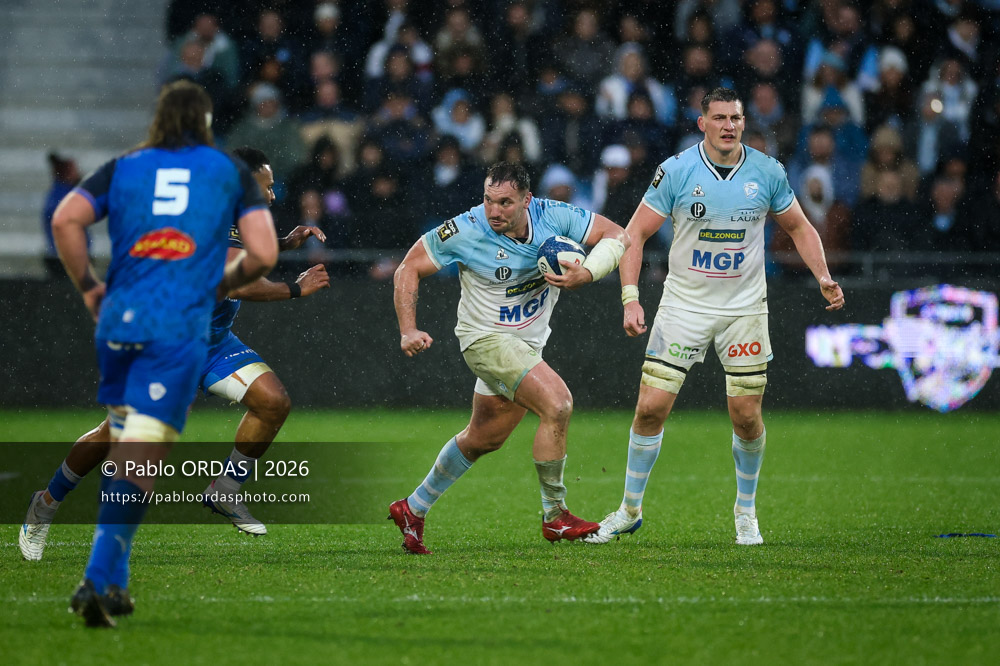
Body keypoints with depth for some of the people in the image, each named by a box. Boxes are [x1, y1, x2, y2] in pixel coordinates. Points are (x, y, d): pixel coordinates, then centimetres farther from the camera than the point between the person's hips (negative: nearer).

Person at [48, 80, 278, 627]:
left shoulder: (122, 167, 14)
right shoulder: (231, 171, 11)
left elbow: (65, 219, -2)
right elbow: (263, 254, 3)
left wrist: (88, 288, 9)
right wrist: (220, 284, 21)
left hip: (117, 322, 3)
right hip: (180, 330, -3)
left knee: (123, 452, 18)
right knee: (140, 464, -7)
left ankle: (114, 581, 18)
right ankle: (97, 579, -20)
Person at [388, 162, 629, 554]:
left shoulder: (553, 217, -14)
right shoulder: (465, 231, -21)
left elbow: (617, 236, -6)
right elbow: (409, 269, -10)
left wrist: (585, 274, -24)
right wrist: (408, 330, -19)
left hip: (528, 342, 6)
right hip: (486, 339, -6)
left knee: (485, 438, 18)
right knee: (557, 403, -24)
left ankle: (414, 509, 36)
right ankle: (554, 516, -12)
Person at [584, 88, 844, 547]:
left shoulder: (767, 171, -3)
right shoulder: (675, 171, -10)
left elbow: (798, 227, 11)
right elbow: (635, 233, -5)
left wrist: (823, 276, -3)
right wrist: (630, 298, -14)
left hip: (745, 308, 1)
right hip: (684, 305, -1)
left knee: (747, 416, -2)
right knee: (651, 407, -7)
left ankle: (746, 510, 20)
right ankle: (630, 509, 10)